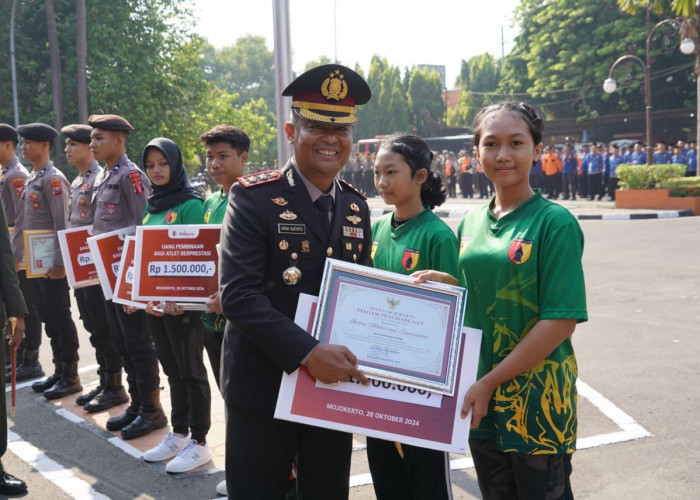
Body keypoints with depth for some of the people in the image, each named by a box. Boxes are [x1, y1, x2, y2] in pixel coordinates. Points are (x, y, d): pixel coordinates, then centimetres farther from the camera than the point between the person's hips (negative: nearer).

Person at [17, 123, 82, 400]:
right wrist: (24, 255, 17)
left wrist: (59, 262, -22)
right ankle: (59, 371, 23)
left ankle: (71, 377, 7)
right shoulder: (32, 178, 14)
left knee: (61, 319, -2)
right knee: (48, 318, 13)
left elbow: (62, 224, -19)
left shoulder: (54, 179, -13)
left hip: (52, 263, -9)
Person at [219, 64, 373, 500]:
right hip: (264, 387, -5)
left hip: (333, 383, 5)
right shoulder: (254, 198, -11)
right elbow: (238, 294, -20)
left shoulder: (357, 207, 7)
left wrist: (348, 361, -4)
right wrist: (307, 351, -28)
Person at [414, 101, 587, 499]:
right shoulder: (471, 223, 6)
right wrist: (447, 284, -3)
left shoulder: (555, 222, -12)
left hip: (537, 398, -5)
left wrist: (491, 381, -16)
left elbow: (562, 321, -16)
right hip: (481, 398, 6)